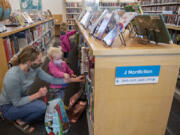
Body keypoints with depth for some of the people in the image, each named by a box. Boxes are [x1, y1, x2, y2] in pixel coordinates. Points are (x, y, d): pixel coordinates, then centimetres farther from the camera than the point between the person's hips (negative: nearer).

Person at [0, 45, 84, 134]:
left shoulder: (34, 68, -15)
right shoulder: (12, 77, -36)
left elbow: (52, 79, -10)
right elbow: (17, 102, -27)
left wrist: (73, 79, -9)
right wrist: (38, 95, -29)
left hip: (20, 100, 7)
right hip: (8, 107, -7)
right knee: (41, 106, -28)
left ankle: (23, 116, 18)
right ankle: (20, 121, 0)